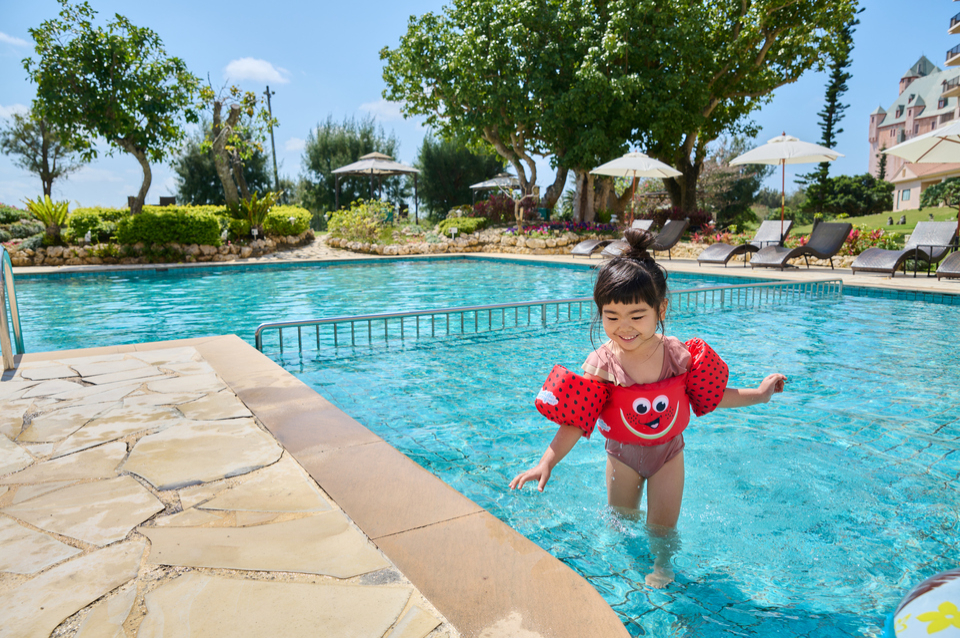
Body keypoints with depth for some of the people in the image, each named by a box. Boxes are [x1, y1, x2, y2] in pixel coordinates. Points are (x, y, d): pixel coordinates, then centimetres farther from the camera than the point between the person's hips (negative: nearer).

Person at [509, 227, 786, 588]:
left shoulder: (679, 355, -20)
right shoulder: (601, 366, -25)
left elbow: (712, 395, -1)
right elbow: (576, 421, -22)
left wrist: (758, 394, 2)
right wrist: (547, 462, -31)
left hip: (668, 452, 0)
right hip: (622, 454, 0)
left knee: (662, 528, 9)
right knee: (621, 521, 20)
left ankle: (662, 565, 41)